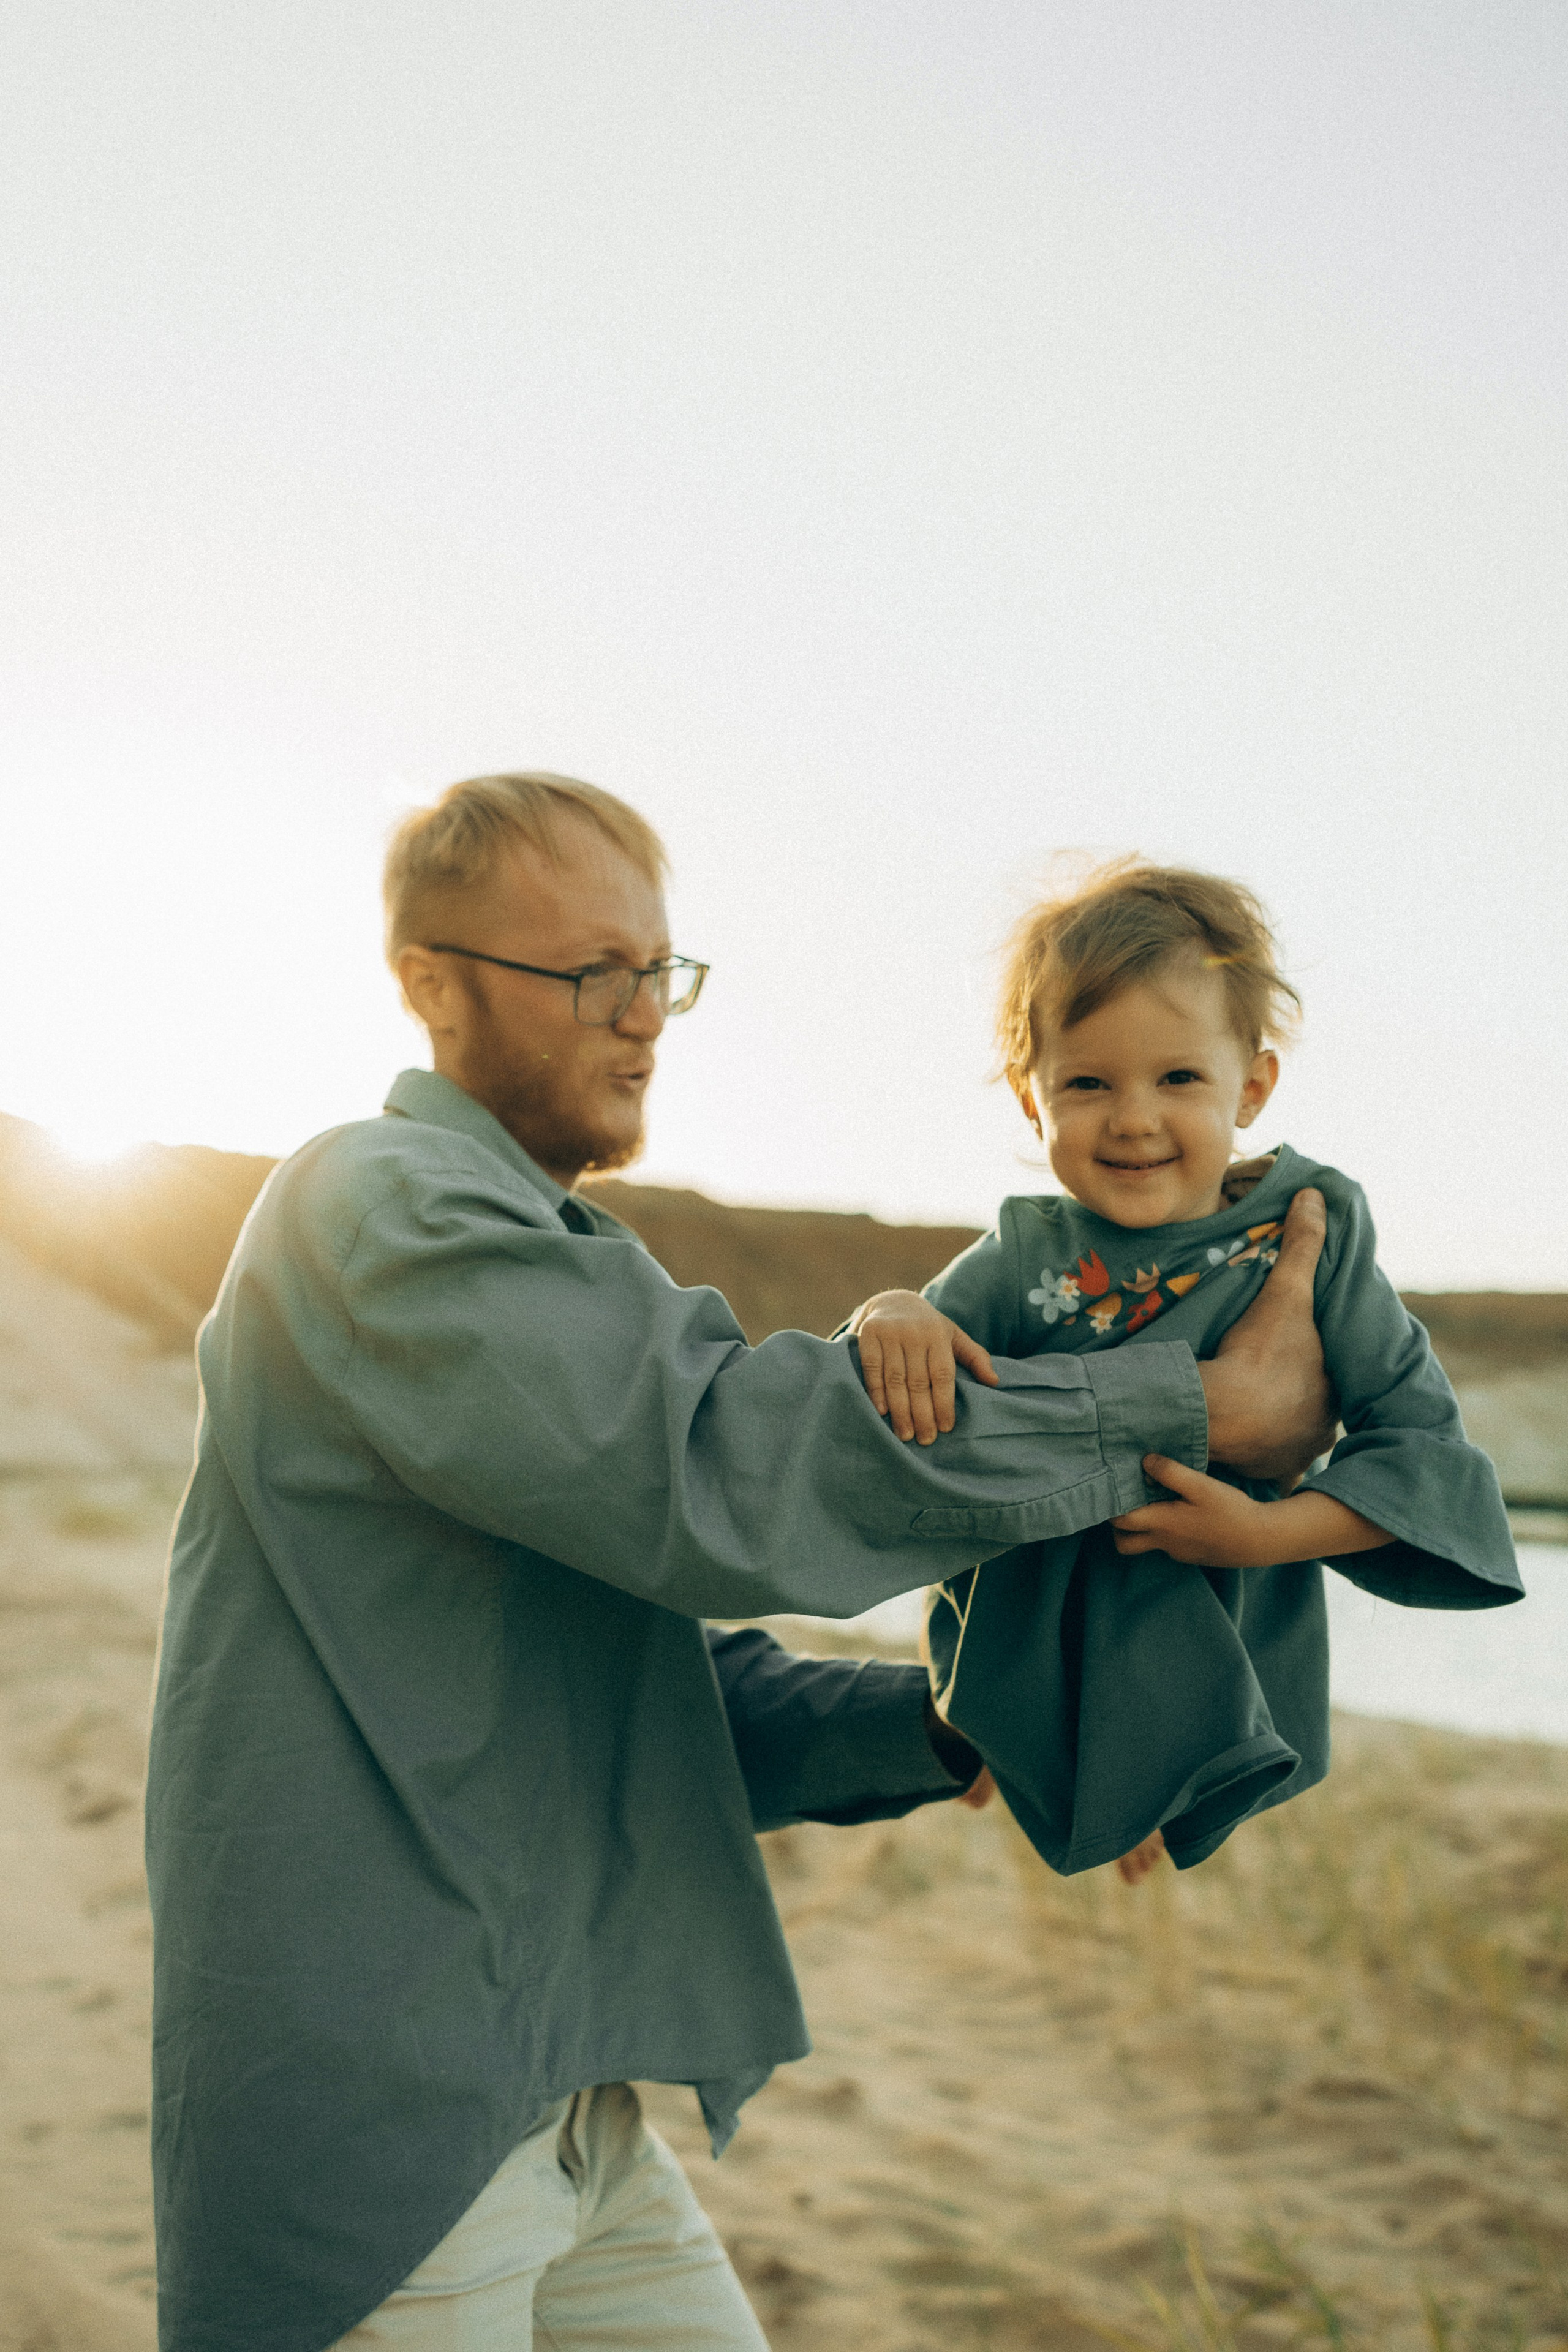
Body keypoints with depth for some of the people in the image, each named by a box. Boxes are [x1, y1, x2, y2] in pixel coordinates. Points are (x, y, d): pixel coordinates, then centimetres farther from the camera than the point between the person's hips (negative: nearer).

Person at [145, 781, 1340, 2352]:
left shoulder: (572, 1279, 16)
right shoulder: (379, 1208, -14)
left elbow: (697, 1706, 15)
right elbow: (730, 1473, -27)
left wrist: (957, 1728, -2)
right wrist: (1201, 1409, -22)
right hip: (379, 2124, -9)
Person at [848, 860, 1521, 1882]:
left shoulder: (1312, 1230, -12)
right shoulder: (1023, 1260, -9)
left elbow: (1423, 1440, -11)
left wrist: (1272, 1531, -24)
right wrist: (893, 1319, -33)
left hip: (1227, 1650, -1)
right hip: (1037, 1647, 1)